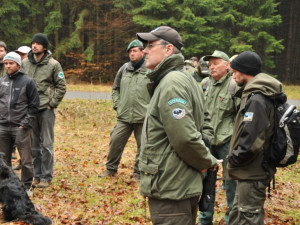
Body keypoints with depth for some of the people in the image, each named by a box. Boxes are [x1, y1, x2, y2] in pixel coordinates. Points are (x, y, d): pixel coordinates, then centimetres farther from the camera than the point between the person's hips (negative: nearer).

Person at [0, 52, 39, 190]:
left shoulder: (28, 81, -3)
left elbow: (34, 105, -4)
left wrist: (26, 122, -10)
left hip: (21, 127, -5)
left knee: (26, 159, -1)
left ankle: (26, 186, 11)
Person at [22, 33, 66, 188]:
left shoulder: (53, 64, -4)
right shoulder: (25, 63, 5)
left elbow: (61, 86, -1)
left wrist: (52, 104, -6)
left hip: (46, 109, -3)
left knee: (47, 145, 0)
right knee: (33, 145, 9)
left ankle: (46, 177, 8)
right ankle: (37, 175, 19)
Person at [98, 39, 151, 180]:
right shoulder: (124, 69, 9)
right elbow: (116, 88, 21)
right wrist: (117, 104, 10)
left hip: (143, 117, -4)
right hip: (124, 116, 4)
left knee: (143, 146, 5)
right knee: (115, 141, 5)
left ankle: (139, 173, 18)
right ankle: (111, 168, 21)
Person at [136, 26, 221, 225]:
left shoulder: (171, 83, -18)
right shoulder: (186, 78, 13)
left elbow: (185, 136, -25)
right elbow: (205, 122, 18)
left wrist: (207, 161, -10)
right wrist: (207, 160, 4)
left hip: (170, 190, -10)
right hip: (185, 186, 10)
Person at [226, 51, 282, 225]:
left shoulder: (256, 100, -21)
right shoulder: (254, 95, 11)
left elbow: (251, 141, -27)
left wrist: (233, 159, -14)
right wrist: (235, 157, 11)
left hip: (252, 173, -10)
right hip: (249, 170, 10)